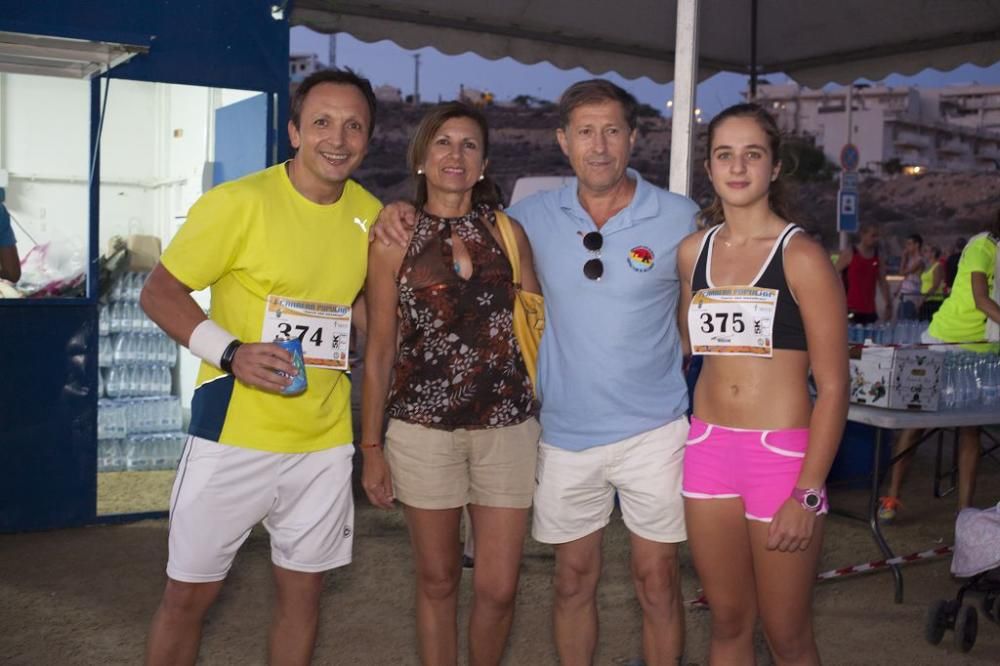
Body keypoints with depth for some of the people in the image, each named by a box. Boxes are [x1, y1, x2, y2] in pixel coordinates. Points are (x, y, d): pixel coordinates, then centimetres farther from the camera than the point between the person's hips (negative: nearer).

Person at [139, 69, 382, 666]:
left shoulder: (369, 214, 3)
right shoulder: (238, 202, -12)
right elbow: (160, 292, -8)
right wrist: (230, 352, -22)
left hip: (325, 438, 4)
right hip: (235, 431, -4)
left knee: (303, 589, 14)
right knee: (189, 592, 7)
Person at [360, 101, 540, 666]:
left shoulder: (508, 232, 5)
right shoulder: (394, 241, 1)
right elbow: (379, 353, 4)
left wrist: (540, 407, 3)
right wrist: (371, 448, 3)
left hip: (508, 428, 1)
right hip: (423, 430, -1)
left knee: (498, 588, 5)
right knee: (438, 581, 11)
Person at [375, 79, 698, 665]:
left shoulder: (680, 218, -7)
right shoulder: (535, 217, 0)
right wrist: (402, 217, -4)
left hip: (653, 429, -2)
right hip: (567, 432, 2)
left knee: (658, 579, 6)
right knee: (574, 579, 14)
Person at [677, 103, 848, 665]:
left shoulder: (802, 256, -9)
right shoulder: (693, 251, 6)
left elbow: (833, 387, -10)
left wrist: (807, 493, -15)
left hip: (783, 453, -4)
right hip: (708, 449, 4)